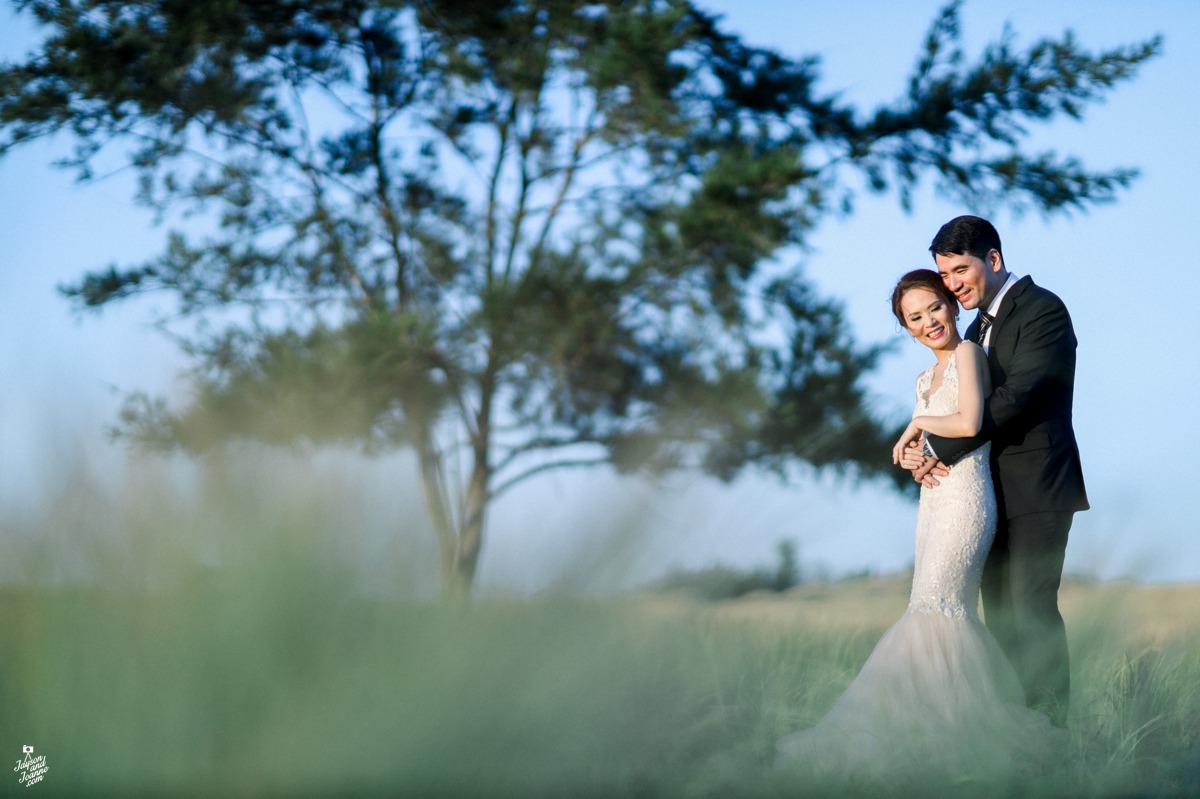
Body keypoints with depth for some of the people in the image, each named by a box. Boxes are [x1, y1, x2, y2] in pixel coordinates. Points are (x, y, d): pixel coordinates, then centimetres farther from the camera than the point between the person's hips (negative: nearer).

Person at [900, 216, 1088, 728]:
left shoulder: (1042, 310, -10)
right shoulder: (980, 326, 19)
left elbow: (1014, 397, -20)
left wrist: (939, 450, -19)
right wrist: (924, 454, -6)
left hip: (1036, 490, -9)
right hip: (996, 493, 9)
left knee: (1031, 609, -11)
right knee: (999, 614, 6)